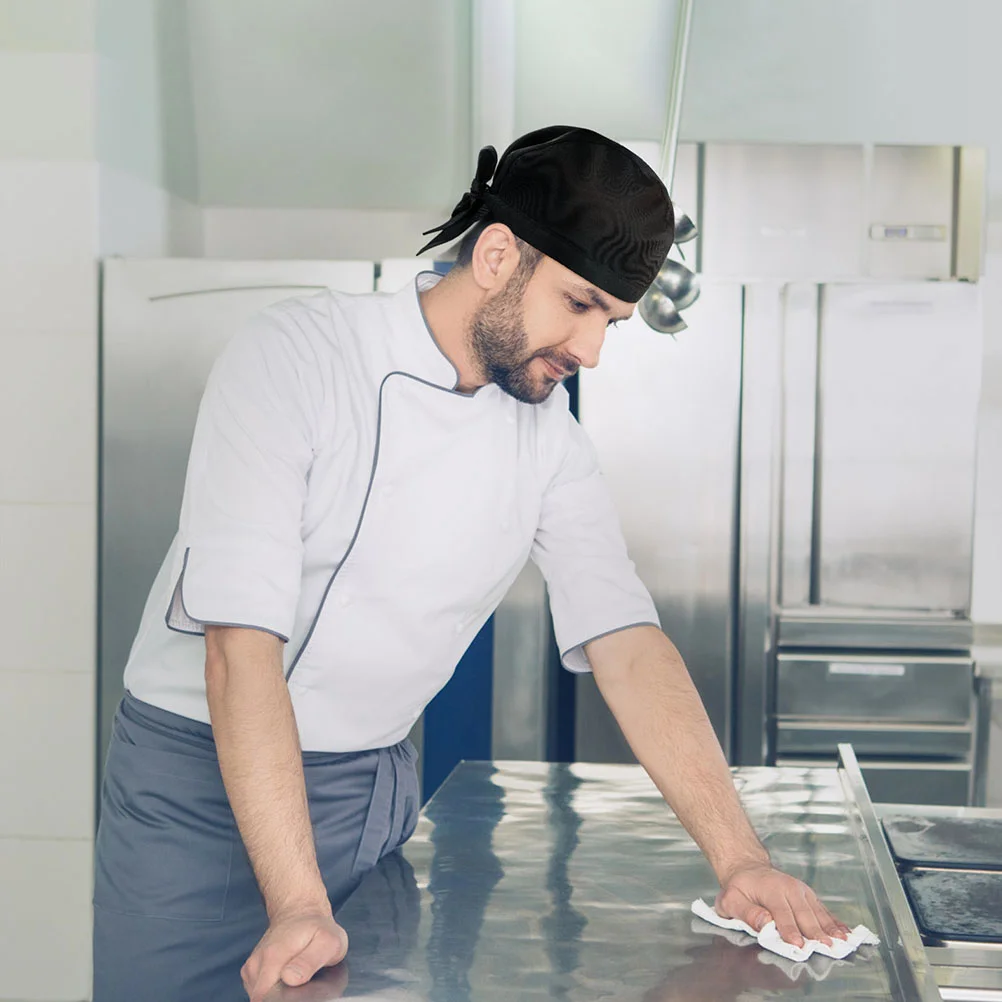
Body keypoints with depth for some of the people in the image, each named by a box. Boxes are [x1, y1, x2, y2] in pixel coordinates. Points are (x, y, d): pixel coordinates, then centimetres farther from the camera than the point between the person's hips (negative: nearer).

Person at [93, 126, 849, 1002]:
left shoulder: (547, 430, -2)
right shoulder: (297, 356, -19)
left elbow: (625, 642, -6)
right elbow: (242, 644, -25)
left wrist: (740, 860, -16)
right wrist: (297, 906, -30)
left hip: (375, 790, 4)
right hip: (202, 780, -4)